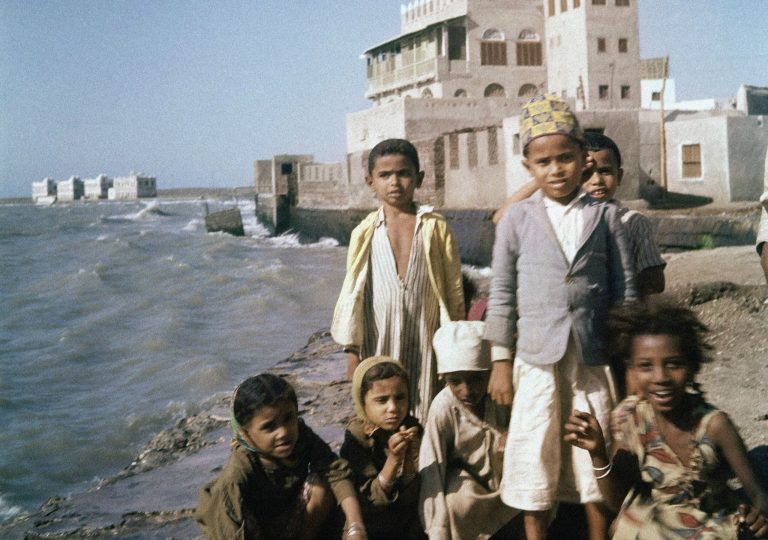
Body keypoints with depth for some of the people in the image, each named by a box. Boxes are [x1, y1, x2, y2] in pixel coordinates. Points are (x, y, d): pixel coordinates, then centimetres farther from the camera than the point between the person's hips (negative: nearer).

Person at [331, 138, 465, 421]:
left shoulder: (436, 227, 1)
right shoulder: (365, 233, 3)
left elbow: (454, 288, 3)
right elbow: (352, 292, 5)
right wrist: (352, 350, 3)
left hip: (426, 338, -1)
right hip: (379, 343, 1)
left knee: (427, 417, 3)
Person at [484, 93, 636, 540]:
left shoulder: (605, 215, 3)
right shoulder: (517, 218, 2)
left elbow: (625, 290, 5)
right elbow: (501, 293, 3)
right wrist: (501, 361, 1)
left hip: (594, 358, 1)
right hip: (537, 357, 0)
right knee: (534, 462, 6)